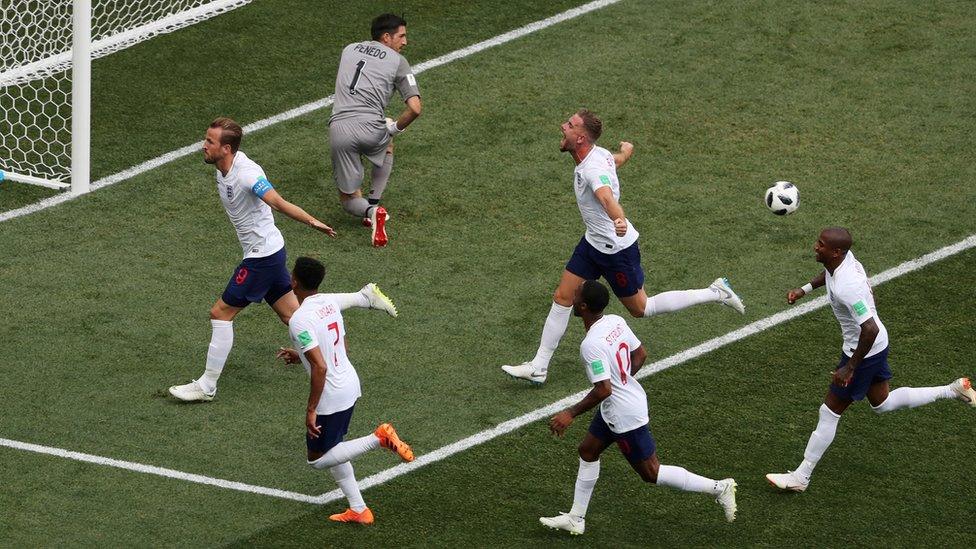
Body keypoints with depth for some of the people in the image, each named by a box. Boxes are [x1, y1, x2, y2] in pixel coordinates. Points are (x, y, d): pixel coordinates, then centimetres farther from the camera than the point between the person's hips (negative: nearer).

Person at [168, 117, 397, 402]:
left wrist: (311, 221, -42)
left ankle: (207, 386, 6)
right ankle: (365, 296, 24)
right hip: (269, 251, 10)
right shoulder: (224, 167, 3)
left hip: (262, 256, -10)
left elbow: (279, 203, -34)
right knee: (293, 313, 17)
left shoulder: (246, 173, -26)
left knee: (221, 313, -3)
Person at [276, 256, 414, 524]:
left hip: (331, 396, -8)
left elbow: (320, 367, -28)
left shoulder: (300, 320, -23)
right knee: (332, 449, 22)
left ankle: (379, 438, -7)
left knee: (317, 459, 8)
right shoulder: (331, 302, 2)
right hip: (350, 384, 8)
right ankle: (358, 510, 23)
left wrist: (311, 410, -20)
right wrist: (300, 356, 21)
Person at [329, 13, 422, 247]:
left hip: (339, 129, 2)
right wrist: (395, 128, 14)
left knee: (349, 199, 16)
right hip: (371, 128, -2)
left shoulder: (349, 50, 20)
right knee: (387, 146, 38)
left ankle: (370, 210, -17)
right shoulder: (397, 61, 6)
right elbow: (414, 108, -5)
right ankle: (374, 202, 23)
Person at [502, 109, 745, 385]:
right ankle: (538, 367, 14)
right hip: (594, 241, 9)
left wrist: (619, 220, -75)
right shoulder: (599, 153, -4)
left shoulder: (594, 169, -32)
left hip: (616, 248, -9)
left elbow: (607, 197, -54)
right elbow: (623, 154, 20)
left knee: (641, 308, 7)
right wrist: (625, 149, 45)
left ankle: (715, 293, 17)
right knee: (562, 298, 7)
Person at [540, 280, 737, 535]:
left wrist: (570, 414, -20)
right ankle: (575, 518, 28)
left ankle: (718, 487, 8)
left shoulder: (591, 344, -29)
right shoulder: (616, 322, -3)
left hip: (625, 416, -10)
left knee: (650, 473, 4)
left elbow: (603, 390, -30)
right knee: (588, 450, 19)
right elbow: (640, 354, 9)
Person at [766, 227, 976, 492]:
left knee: (830, 412, 3)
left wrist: (850, 367, -28)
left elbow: (870, 329, -37)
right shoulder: (843, 257, -8)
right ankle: (953, 390, 29)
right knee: (882, 403, 27)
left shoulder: (845, 287, -36)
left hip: (864, 351, -9)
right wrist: (805, 289, 8)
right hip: (878, 345, 9)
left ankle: (801, 477, 15)